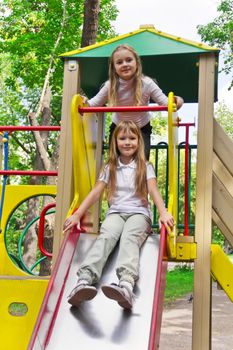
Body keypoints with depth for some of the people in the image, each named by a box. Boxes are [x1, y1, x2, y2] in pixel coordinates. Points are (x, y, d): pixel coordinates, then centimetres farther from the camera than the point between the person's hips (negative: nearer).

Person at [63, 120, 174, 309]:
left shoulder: (145, 167, 11)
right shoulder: (110, 168, 16)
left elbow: (153, 191, -4)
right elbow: (95, 193, 9)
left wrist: (163, 213, -24)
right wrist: (77, 214, -5)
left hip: (139, 213, -2)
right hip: (115, 213, 2)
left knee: (129, 237, -36)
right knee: (106, 236, -32)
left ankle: (126, 285, -64)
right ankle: (84, 281, -56)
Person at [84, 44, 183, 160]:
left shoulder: (146, 83, -24)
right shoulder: (110, 86, -19)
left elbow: (164, 101, -23)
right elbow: (95, 102, -12)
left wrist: (173, 102, -48)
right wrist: (85, 102, -36)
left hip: (142, 128, -2)